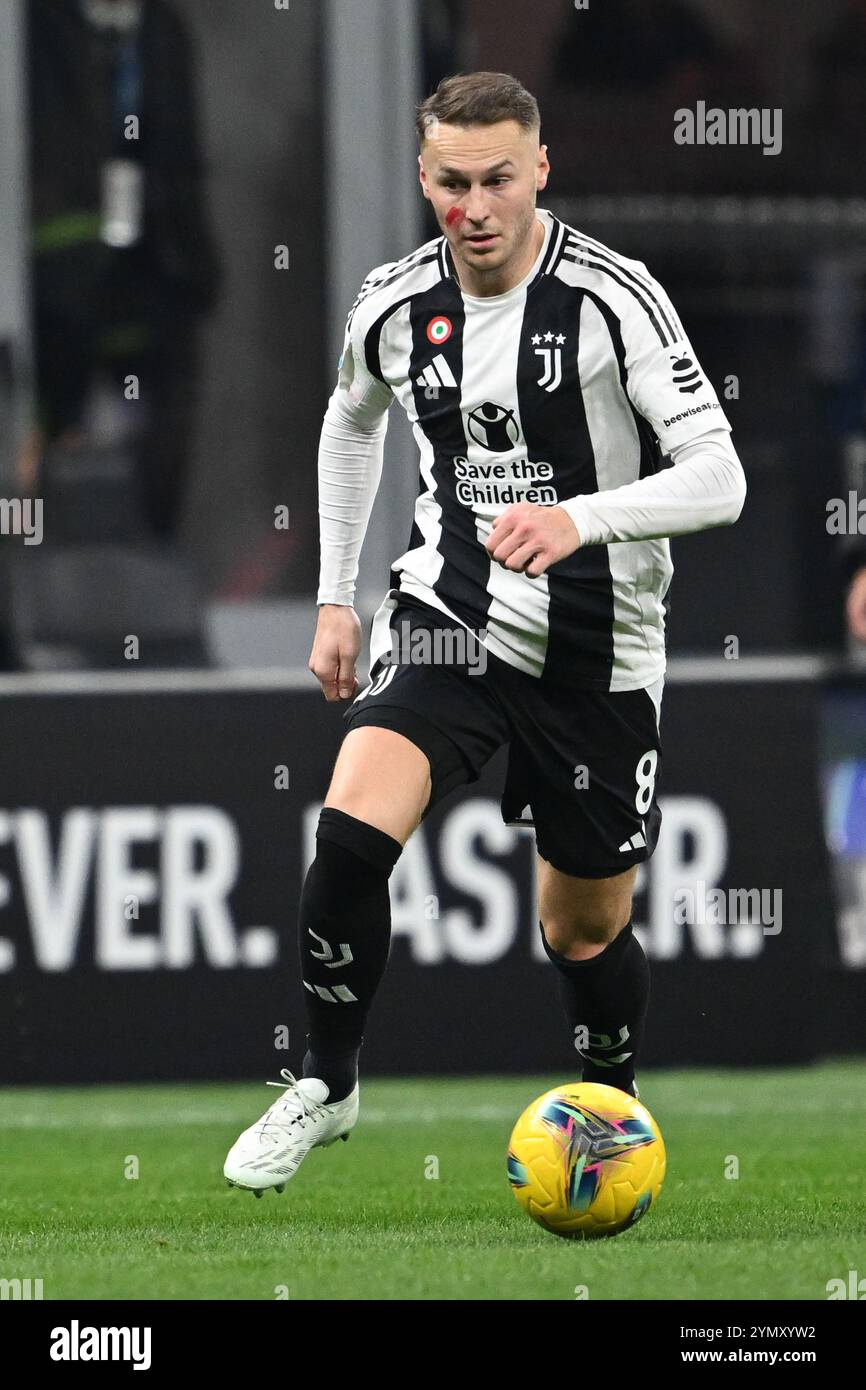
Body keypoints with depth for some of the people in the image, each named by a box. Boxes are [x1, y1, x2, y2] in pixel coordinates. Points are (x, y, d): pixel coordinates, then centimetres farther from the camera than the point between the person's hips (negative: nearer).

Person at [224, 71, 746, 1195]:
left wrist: (581, 519, -38)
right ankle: (325, 1086, -3)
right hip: (448, 618, 2)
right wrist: (336, 599, 18)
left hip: (597, 649, -2)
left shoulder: (611, 297, -17)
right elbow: (353, 423, 20)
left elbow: (719, 478, -22)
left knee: (585, 928, 9)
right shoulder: (395, 304, -3)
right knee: (351, 832, -23)